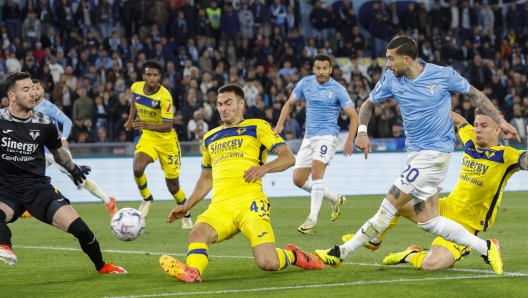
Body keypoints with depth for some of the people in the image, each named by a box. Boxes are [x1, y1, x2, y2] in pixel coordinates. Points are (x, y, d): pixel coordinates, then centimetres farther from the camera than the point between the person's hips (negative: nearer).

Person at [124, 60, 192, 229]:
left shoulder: (164, 96, -26)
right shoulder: (136, 87, -9)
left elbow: (168, 126, -30)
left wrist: (147, 125, -44)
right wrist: (130, 119, 15)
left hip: (166, 139, -4)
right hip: (147, 137, 4)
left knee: (172, 185, 4)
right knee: (137, 168, -26)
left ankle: (186, 215, 31)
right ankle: (147, 199, 3)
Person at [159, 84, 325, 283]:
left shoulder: (257, 127, 8)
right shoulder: (210, 138, 24)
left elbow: (289, 157, 1)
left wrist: (265, 168, -18)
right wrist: (187, 206, 21)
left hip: (249, 201, -4)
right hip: (220, 206, 4)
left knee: (268, 263, -19)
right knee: (197, 234, -30)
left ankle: (292, 256, 13)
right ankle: (191, 271, -53)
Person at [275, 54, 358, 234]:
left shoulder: (338, 90, -8)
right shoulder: (305, 83, 3)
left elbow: (353, 116, -6)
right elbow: (290, 104, 14)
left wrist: (350, 140, -18)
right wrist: (280, 124, -1)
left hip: (327, 136, -6)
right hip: (309, 137, 6)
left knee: (316, 170, -26)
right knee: (298, 180, 3)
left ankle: (313, 218, -22)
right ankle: (335, 199, 23)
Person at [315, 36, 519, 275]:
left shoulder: (443, 75, -10)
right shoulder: (391, 79, 2)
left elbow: (474, 94, 5)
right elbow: (368, 104, 15)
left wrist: (500, 121, 4)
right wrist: (362, 131, -3)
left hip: (435, 153, -7)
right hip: (414, 154, 7)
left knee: (389, 206, -10)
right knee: (427, 221, 2)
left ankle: (342, 253, -3)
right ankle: (486, 248, 13)